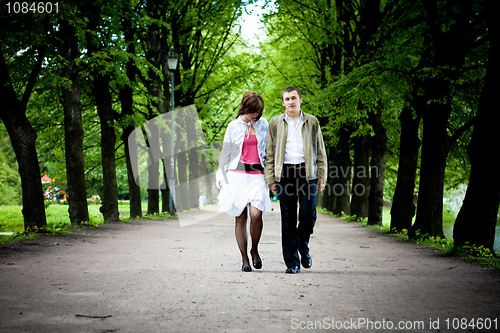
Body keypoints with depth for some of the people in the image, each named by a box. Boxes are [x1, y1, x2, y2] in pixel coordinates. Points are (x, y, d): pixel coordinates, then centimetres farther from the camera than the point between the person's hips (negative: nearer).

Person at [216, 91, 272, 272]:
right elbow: (225, 152, 11)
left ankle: (255, 249, 5)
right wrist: (220, 174, 4)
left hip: (257, 175, 0)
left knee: (256, 214, -18)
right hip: (237, 174, 0)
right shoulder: (233, 126, 6)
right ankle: (244, 259, 8)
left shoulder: (263, 124, 9)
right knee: (240, 218, -1)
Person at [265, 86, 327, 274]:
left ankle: (303, 246, 24)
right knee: (288, 218, 0)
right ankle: (292, 262, 6)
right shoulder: (275, 123, 10)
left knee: (308, 213, -6)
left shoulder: (312, 122, 10)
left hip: (307, 172, 0)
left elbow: (320, 152, 11)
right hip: (285, 173, 0)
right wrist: (270, 179, 3)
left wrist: (322, 178, 4)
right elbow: (270, 153, 10)